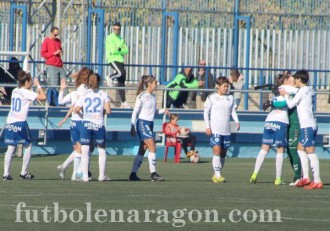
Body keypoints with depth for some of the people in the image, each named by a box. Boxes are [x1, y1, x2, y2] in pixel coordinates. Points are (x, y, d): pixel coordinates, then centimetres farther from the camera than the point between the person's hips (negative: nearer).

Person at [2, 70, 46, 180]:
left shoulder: (14, 91, 14)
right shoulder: (26, 93, -7)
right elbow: (43, 97, -13)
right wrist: (38, 86, 0)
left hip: (10, 122, 6)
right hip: (20, 122, -6)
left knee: (10, 148, 4)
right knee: (28, 146, 8)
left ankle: (6, 173, -5)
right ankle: (24, 172, 7)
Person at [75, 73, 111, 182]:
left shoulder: (84, 94, 4)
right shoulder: (103, 94, 2)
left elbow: (77, 109, -3)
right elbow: (108, 111, -7)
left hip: (86, 124, 0)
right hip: (99, 125, 0)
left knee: (84, 151, 0)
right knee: (102, 151, 13)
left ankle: (85, 176, -6)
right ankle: (102, 175, 11)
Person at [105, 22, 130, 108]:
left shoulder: (121, 39, 19)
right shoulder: (110, 38, -3)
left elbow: (126, 51, 9)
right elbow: (112, 50, -15)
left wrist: (119, 49, -9)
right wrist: (121, 50, -1)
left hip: (120, 60, 7)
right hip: (113, 59, -7)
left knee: (121, 82, 5)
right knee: (122, 72, -32)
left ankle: (123, 102, 6)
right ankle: (110, 77, -1)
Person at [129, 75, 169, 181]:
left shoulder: (153, 97, 12)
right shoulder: (141, 96, -10)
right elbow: (135, 112, -9)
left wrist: (162, 111, 6)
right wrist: (132, 127, -11)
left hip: (150, 124, 8)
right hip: (142, 123, -8)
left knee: (142, 150, 7)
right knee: (152, 148, -14)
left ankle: (133, 174, 11)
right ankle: (153, 174, -14)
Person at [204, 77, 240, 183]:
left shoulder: (230, 98, 11)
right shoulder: (211, 98, 0)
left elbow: (233, 111, 14)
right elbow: (206, 112, 0)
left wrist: (237, 121, -4)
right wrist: (207, 126, -7)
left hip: (226, 130, 5)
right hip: (215, 129, -5)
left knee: (223, 153, 6)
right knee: (217, 150, -16)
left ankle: (217, 175, 15)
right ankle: (217, 174, -15)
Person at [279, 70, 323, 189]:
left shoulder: (302, 91, -11)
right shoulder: (308, 90, 16)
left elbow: (291, 104, -6)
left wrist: (285, 95, 9)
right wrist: (288, 95, 21)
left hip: (307, 126, -10)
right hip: (310, 125, 10)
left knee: (310, 151, -11)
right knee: (301, 149, 16)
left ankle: (317, 181, -16)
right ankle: (305, 177, 14)